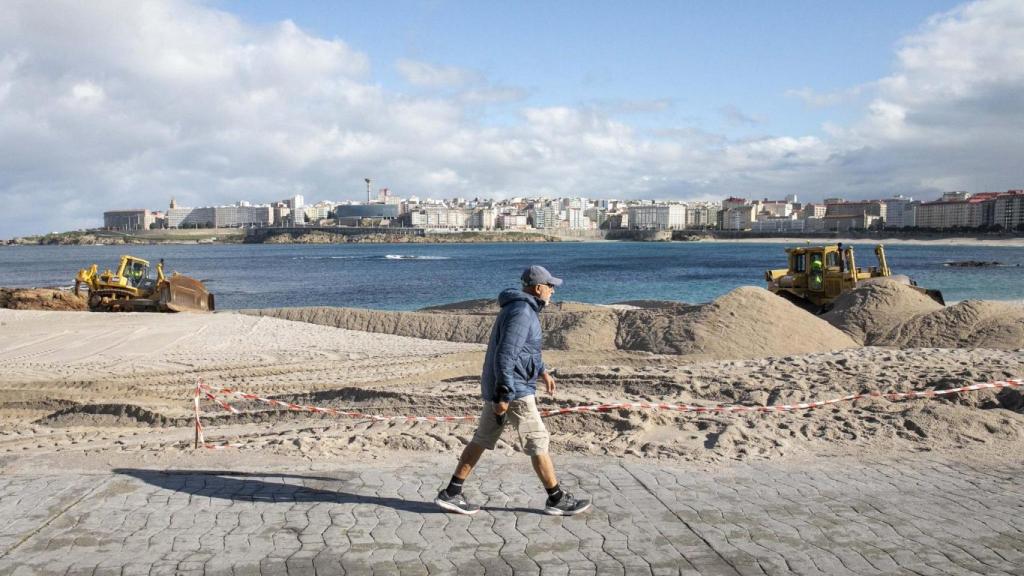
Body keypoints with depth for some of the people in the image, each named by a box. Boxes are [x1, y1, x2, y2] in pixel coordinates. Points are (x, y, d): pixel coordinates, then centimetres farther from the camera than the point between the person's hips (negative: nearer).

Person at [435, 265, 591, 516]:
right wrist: (505, 396, -25)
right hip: (514, 391, -10)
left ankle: (451, 494, 14)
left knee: (482, 440, 12)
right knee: (538, 443, 0)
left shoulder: (520, 308, 13)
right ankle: (557, 500, 10)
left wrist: (543, 371, 28)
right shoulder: (521, 313, -19)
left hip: (496, 388, 10)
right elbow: (505, 356, -25)